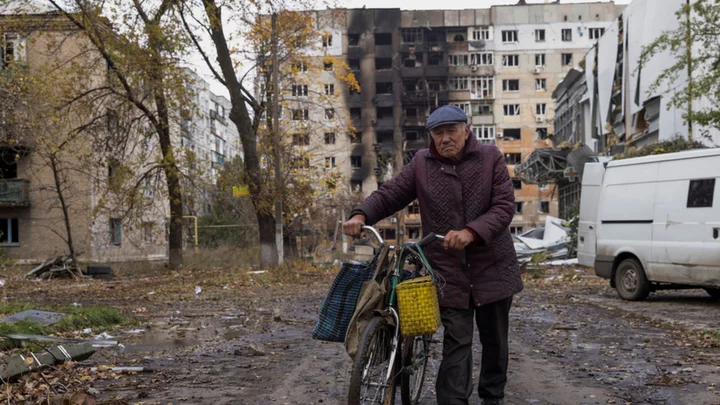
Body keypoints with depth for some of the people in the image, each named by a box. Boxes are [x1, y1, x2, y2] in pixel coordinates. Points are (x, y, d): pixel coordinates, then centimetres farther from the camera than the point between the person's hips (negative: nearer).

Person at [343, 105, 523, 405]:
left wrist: (471, 232, -26)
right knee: (456, 343, -4)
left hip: (492, 268, 1)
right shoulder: (421, 164, 1)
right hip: (448, 272, -1)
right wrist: (361, 215, -17)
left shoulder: (490, 157, -3)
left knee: (495, 341, 14)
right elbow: (388, 195, 2)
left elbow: (504, 206, -10)